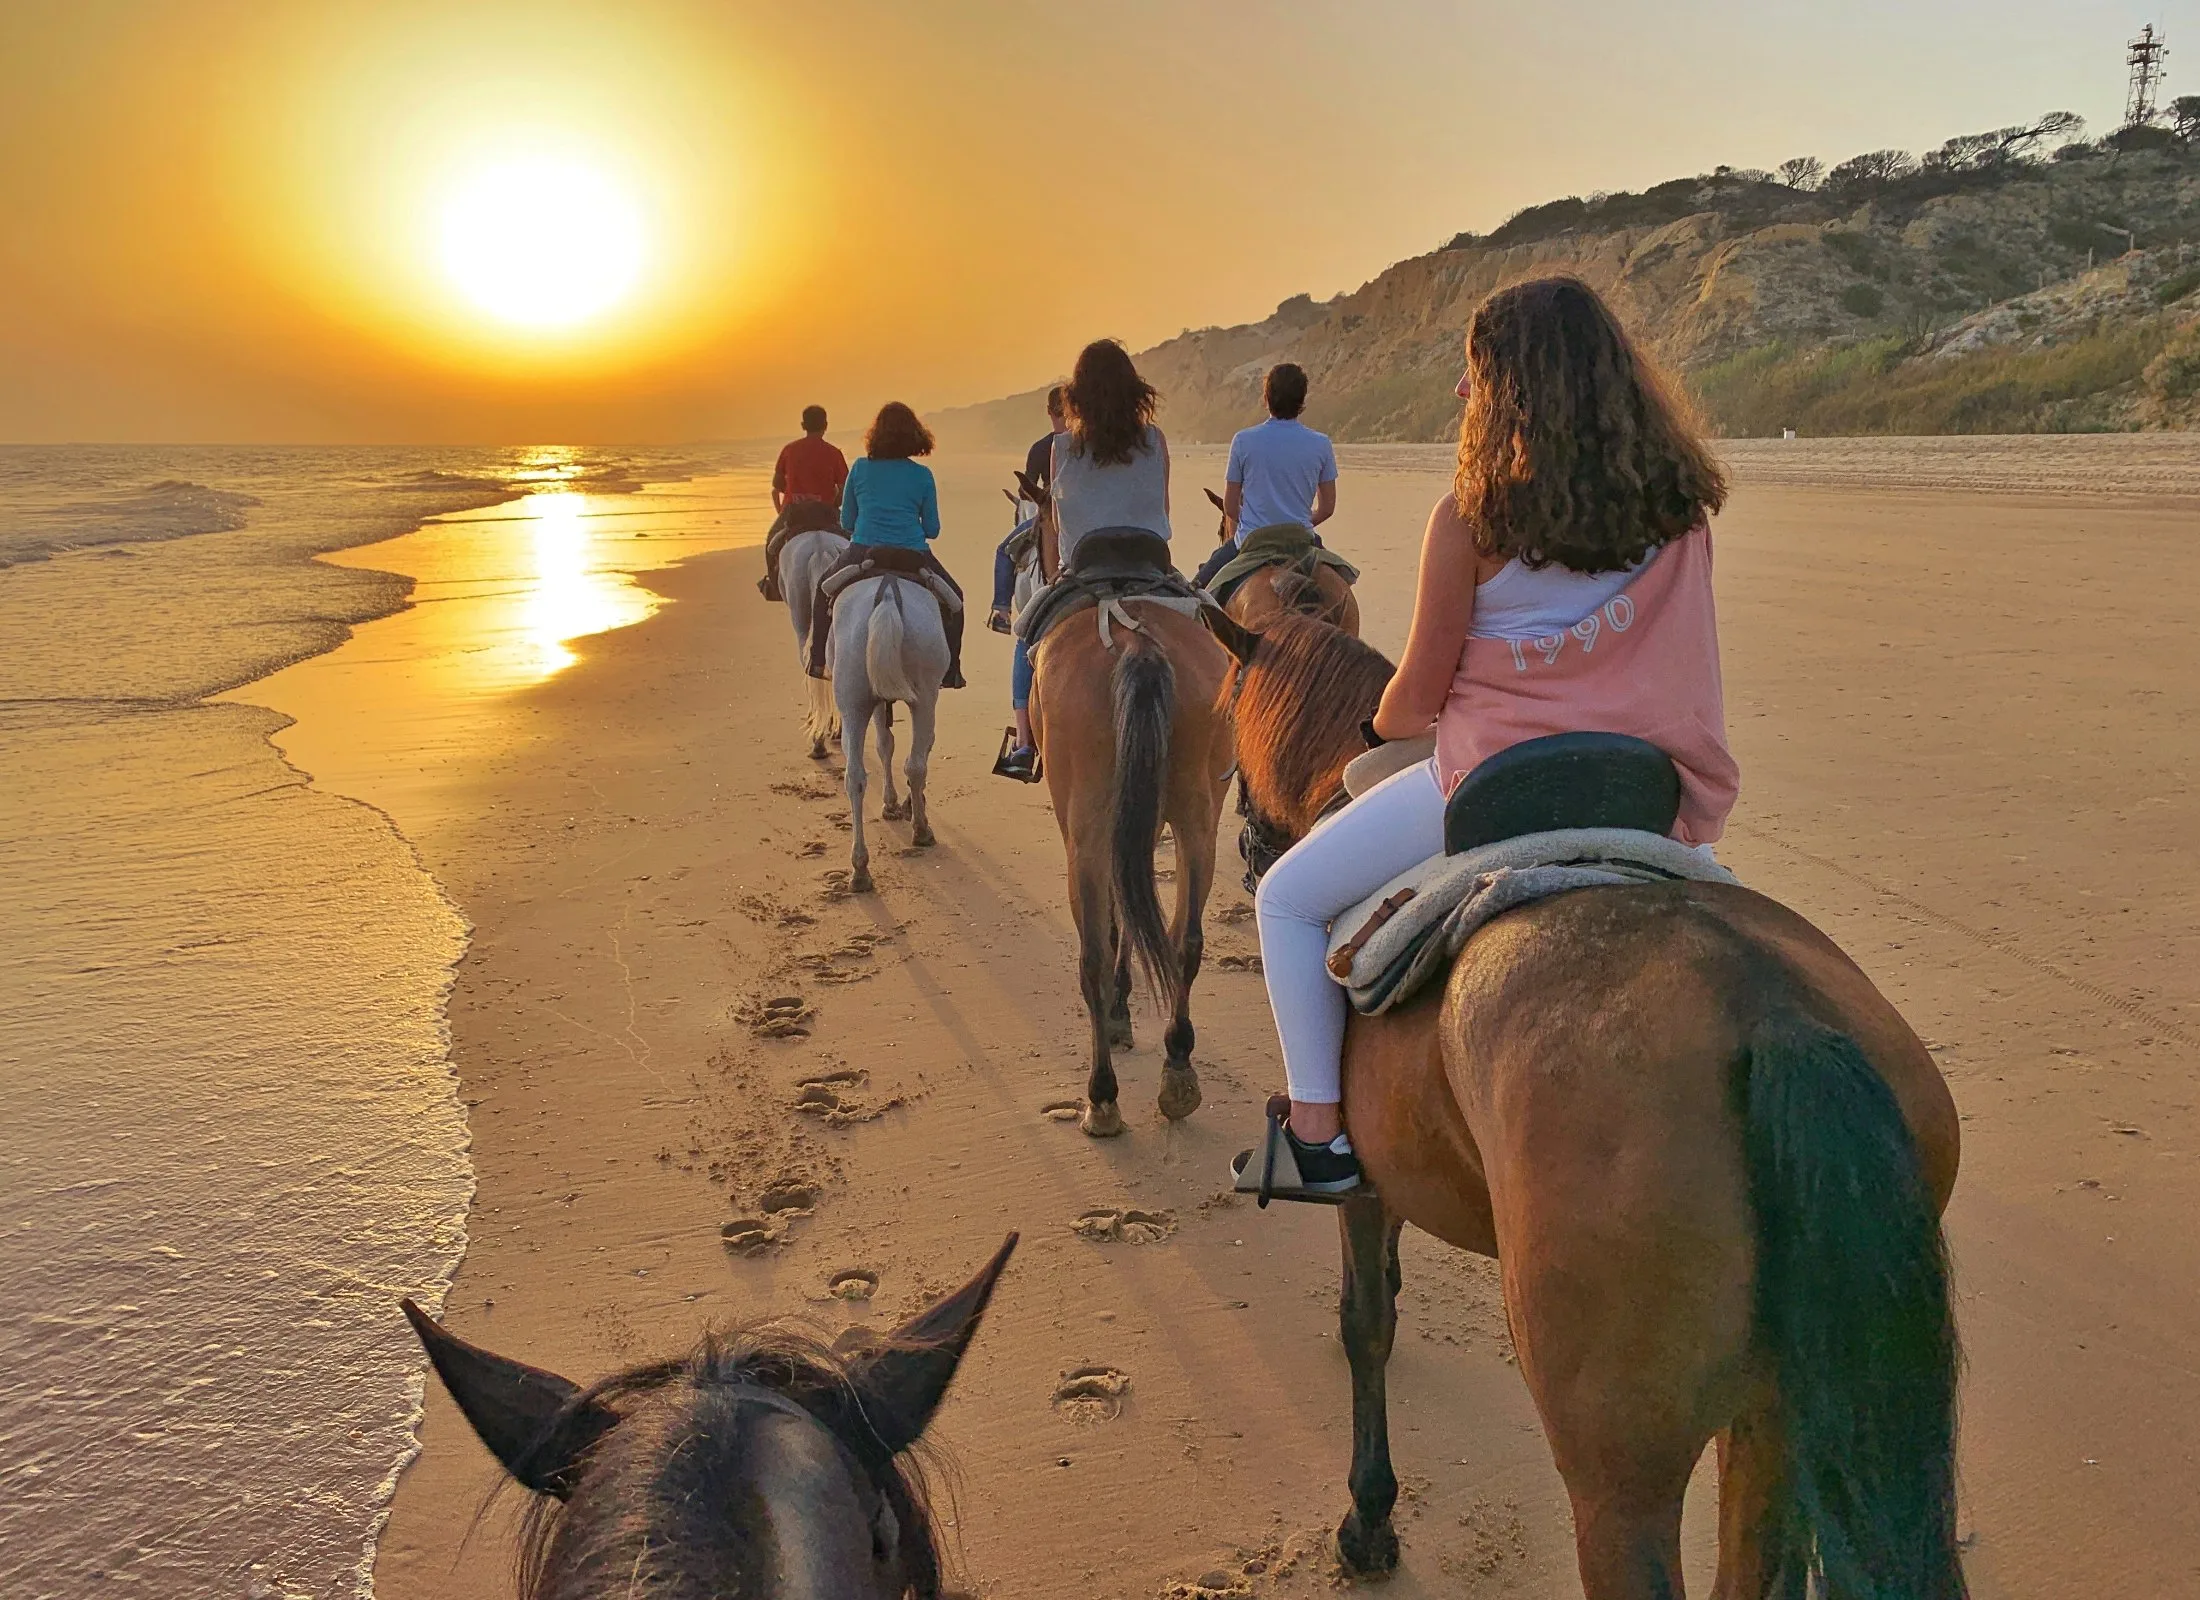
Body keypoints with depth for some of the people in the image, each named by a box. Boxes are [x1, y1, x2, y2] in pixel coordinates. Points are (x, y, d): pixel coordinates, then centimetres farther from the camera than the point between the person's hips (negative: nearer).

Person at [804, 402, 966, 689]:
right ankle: (950, 671, 19)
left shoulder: (860, 468, 3)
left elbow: (846, 522, 9)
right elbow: (932, 530, 3)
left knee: (825, 585, 31)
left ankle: (819, 660, 27)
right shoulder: (922, 475, 0)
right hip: (914, 556, -1)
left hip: (862, 553, 1)